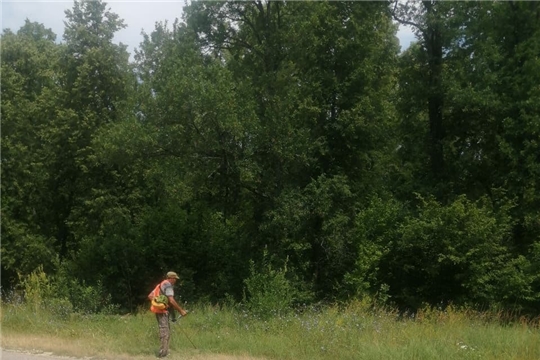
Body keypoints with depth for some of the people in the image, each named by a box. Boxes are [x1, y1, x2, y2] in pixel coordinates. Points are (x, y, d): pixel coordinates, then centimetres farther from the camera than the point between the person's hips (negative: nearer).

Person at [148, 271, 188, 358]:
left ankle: (164, 352, 20)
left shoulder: (161, 285, 19)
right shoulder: (168, 284, -10)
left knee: (166, 332, 15)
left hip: (159, 309, 10)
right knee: (165, 332, -9)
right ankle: (163, 353, -11)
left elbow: (150, 296, 19)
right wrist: (181, 310, -14)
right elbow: (171, 300, -19)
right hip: (162, 311, -10)